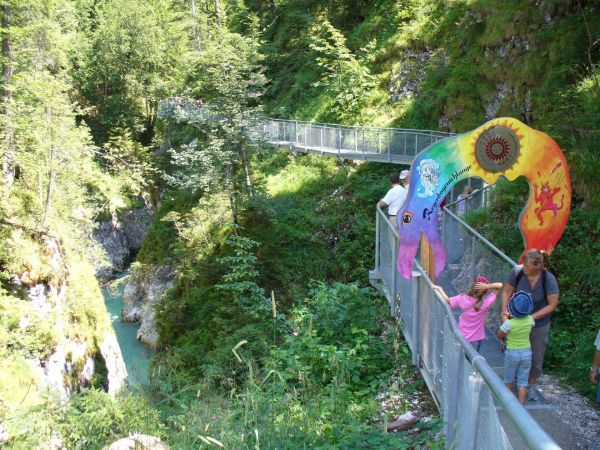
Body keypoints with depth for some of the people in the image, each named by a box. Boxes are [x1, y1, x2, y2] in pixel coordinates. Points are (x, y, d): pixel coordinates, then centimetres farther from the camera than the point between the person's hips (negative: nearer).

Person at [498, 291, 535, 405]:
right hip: (526, 353, 2)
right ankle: (521, 406, 10)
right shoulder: (530, 320, -13)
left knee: (509, 379, 19)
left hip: (511, 353, -2)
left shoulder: (509, 323, -25)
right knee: (523, 381, 11)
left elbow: (500, 336, -9)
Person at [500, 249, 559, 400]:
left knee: (536, 358, 16)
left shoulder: (548, 279, -25)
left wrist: (532, 317, -22)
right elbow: (506, 292, -9)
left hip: (539, 325, 0)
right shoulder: (517, 271, -23)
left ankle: (530, 385, 41)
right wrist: (504, 310, -22)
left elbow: (552, 305, -17)